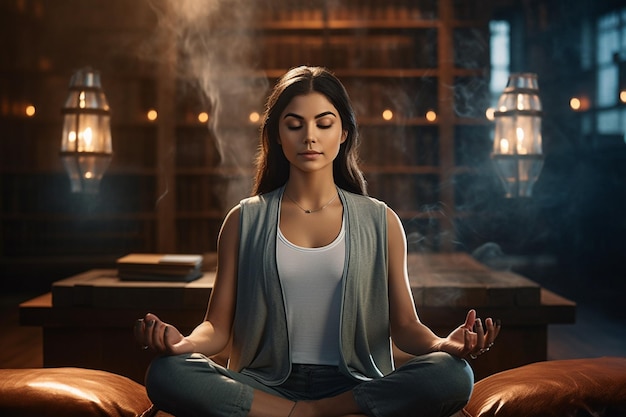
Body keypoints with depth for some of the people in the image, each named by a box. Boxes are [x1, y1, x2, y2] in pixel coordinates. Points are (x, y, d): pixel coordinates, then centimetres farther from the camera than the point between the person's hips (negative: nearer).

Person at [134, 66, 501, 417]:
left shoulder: (381, 222, 9)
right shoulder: (244, 222, 9)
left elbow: (405, 325, 8)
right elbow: (219, 327, 5)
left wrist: (443, 345, -15)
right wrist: (185, 342, -18)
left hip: (357, 388, 1)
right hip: (266, 386, 0)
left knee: (453, 376, -29)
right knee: (167, 374, -28)